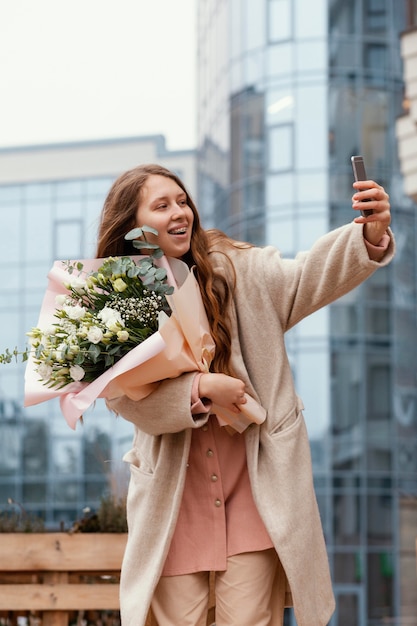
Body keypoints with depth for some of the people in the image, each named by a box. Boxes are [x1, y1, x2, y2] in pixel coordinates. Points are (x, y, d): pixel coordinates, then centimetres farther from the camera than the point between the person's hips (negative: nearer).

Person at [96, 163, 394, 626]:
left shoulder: (236, 271, -1)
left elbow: (307, 278, -15)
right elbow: (126, 398, -9)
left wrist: (370, 236, -32)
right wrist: (200, 389, -21)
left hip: (255, 491, 0)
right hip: (174, 501, 0)